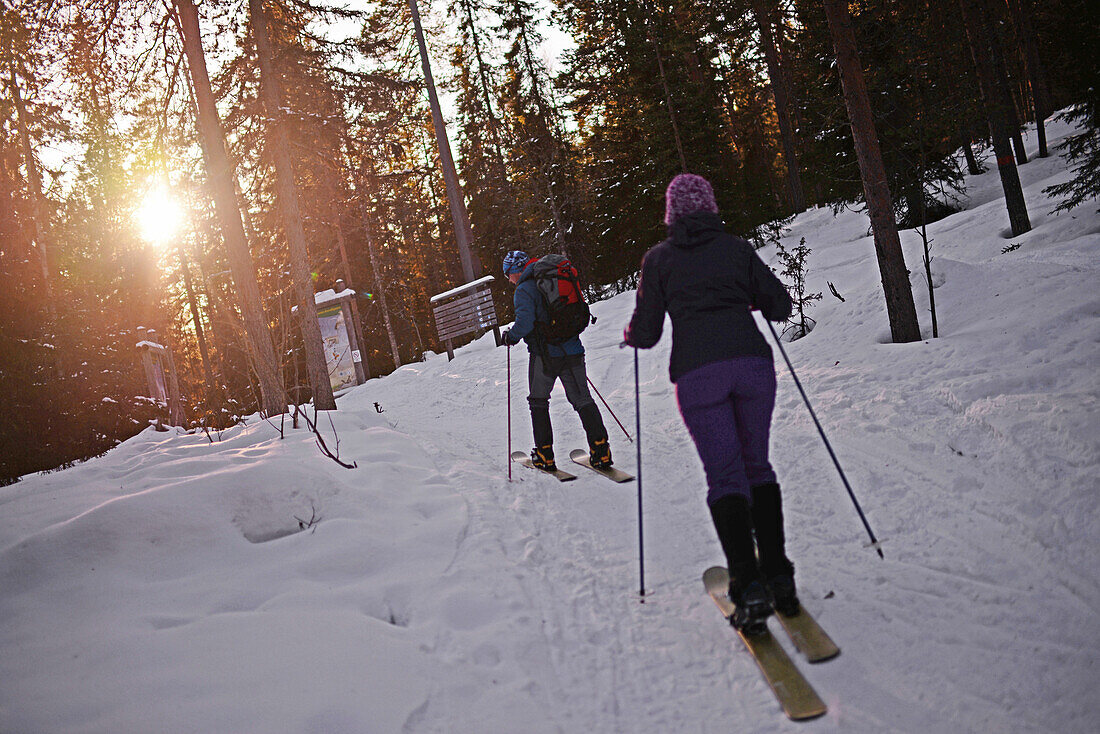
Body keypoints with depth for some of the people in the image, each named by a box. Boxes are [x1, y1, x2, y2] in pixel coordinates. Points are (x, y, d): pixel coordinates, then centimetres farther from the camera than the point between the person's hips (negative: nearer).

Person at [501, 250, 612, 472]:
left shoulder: (524, 289, -8)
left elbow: (525, 322, -22)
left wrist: (510, 336, -4)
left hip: (544, 355, -5)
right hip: (572, 350, 5)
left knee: (538, 402, 11)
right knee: (582, 399, 8)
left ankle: (545, 455, 10)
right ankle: (600, 449, -3)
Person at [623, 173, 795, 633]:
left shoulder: (658, 259, 11)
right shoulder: (737, 247, 15)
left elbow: (646, 333, 9)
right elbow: (780, 307, 17)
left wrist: (631, 335, 31)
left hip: (697, 373, -2)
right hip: (752, 362, 2)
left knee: (725, 475, 0)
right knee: (757, 466, 14)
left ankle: (748, 586, -12)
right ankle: (778, 576, 9)